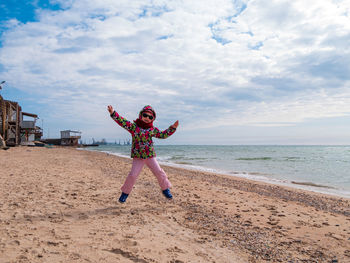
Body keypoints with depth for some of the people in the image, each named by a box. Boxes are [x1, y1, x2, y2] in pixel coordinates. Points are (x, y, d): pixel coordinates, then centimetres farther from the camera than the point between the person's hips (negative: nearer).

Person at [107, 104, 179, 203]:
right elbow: (122, 122, -14)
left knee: (159, 172, 0)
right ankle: (125, 193, 15)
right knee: (133, 175, -6)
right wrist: (113, 113, -27)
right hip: (137, 156, -2)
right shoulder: (133, 126, -3)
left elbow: (163, 135, 14)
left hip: (150, 156, 3)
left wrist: (172, 128, 5)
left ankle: (165, 189, 22)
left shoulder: (153, 129, 6)